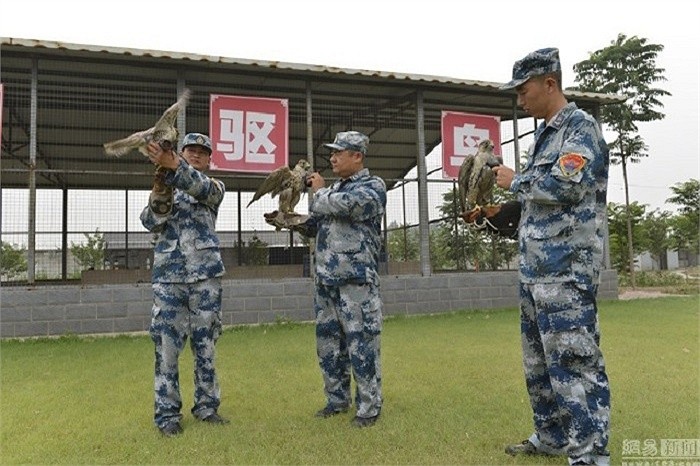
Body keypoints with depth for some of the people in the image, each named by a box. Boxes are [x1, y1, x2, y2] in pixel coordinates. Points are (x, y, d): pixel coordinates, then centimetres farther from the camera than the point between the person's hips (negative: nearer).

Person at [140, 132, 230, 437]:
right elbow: (150, 223, -2)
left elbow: (202, 188, -15)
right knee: (166, 345, 0)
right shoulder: (165, 187, 14)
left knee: (205, 344, 6)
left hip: (205, 275, 0)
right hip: (168, 276, 1)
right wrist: (160, 194, -22)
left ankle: (206, 406, 19)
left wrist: (173, 164, -33)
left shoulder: (214, 187, 10)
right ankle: (167, 413, 10)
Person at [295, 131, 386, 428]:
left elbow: (343, 206, -22)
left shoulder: (374, 186, -4)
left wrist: (319, 191, -3)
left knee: (361, 344, -2)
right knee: (328, 343, 12)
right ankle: (337, 399, 27)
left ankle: (369, 407, 10)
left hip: (357, 279, -7)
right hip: (325, 280, 7)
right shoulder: (333, 189, 17)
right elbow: (312, 226, 20)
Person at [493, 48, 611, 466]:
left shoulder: (582, 127, -7)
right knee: (539, 361, 16)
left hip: (567, 269, -10)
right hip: (535, 268, 10)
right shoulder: (544, 135, 19)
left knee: (573, 360, -9)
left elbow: (565, 187, -22)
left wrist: (515, 181, -8)